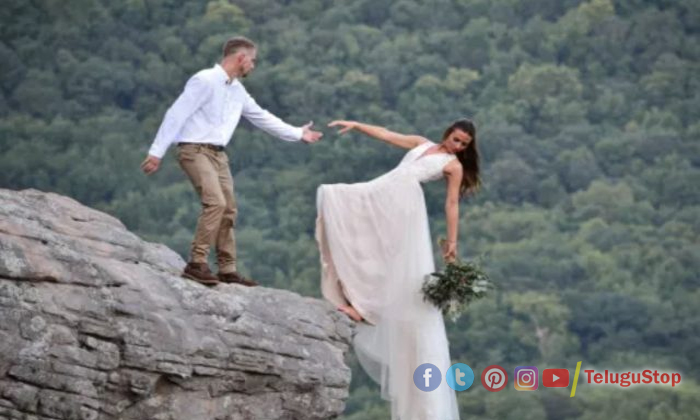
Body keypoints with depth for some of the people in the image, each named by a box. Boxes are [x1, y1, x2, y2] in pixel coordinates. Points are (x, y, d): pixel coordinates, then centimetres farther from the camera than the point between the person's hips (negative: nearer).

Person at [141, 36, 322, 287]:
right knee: (215, 202, -22)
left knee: (228, 209, 8)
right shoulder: (205, 81, -13)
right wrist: (157, 152, -19)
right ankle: (196, 264, -21)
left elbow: (261, 117, 25)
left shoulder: (237, 90, 13)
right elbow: (176, 114, -16)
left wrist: (298, 134, 28)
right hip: (195, 150, -9)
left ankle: (227, 270, 14)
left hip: (218, 154, 9)